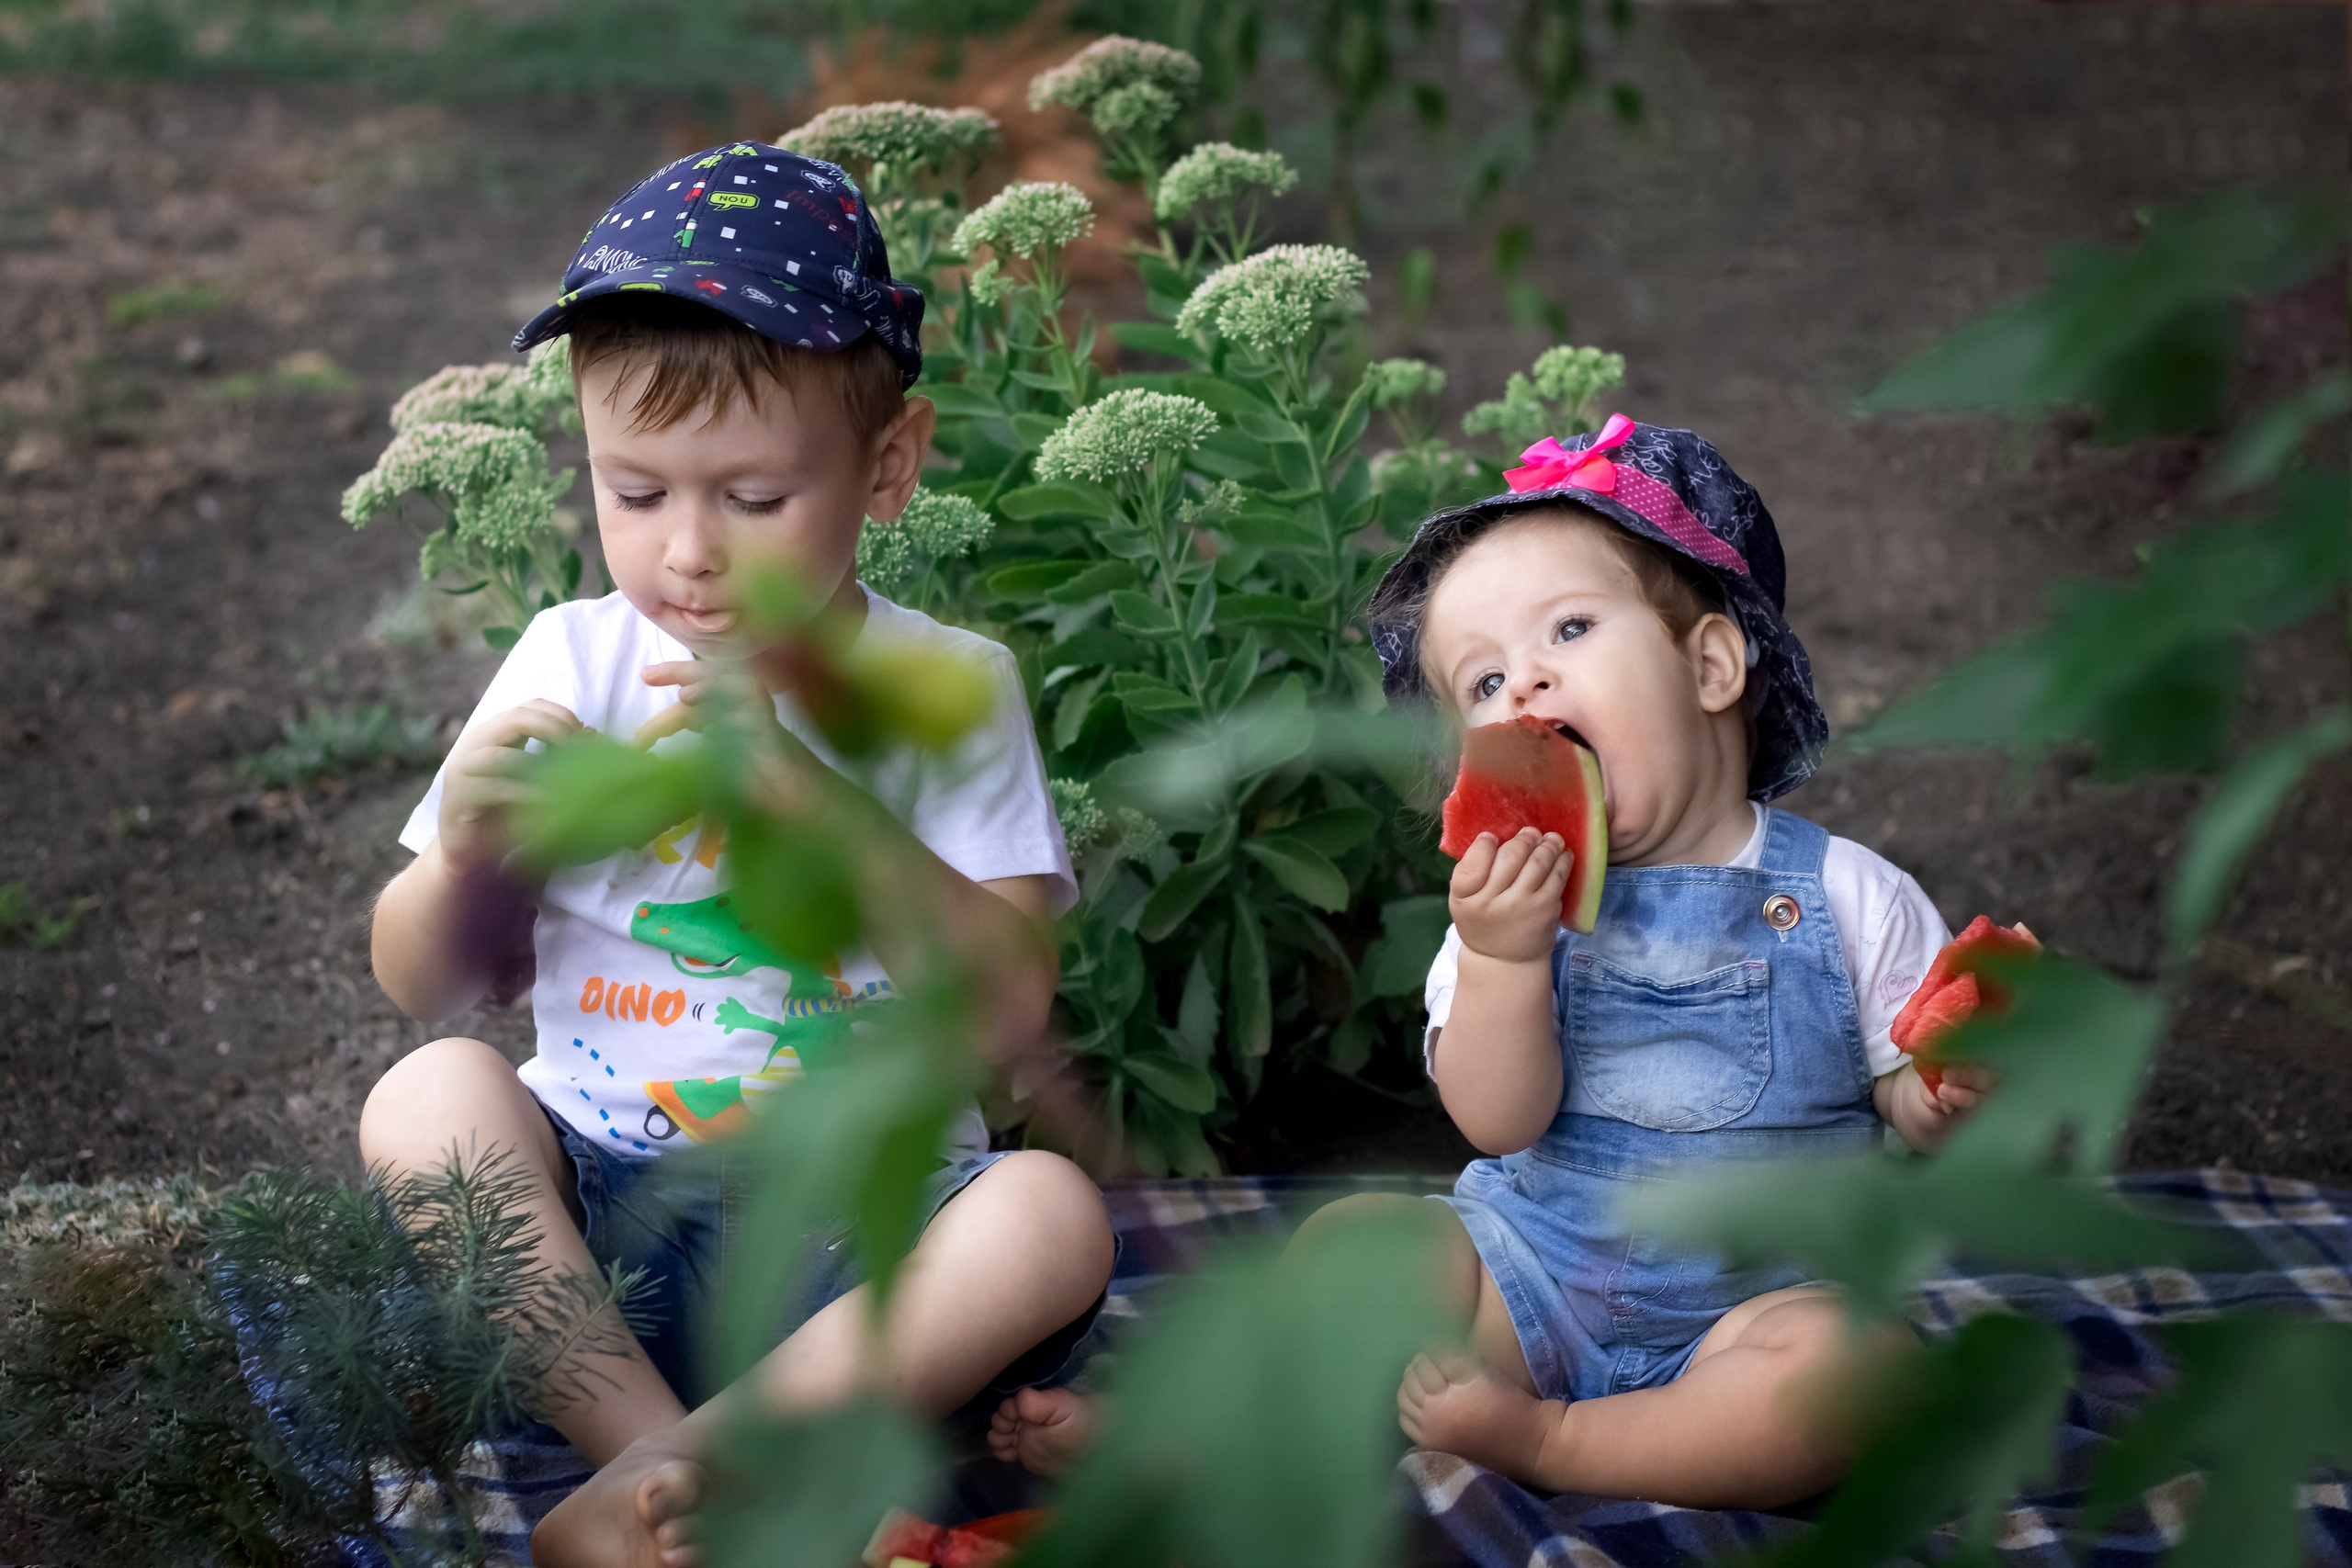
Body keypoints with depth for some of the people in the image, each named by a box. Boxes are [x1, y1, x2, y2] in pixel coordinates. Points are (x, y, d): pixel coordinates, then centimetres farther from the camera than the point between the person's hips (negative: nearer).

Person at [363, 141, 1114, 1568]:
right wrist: (464, 857, -15)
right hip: (595, 1207, 2)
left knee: (1053, 1213, -29)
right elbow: (424, 988, 9)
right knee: (430, 1090, -24)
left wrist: (801, 782, -22)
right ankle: (654, 1444, -34)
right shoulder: (572, 663, 5)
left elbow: (1009, 1008, -13)